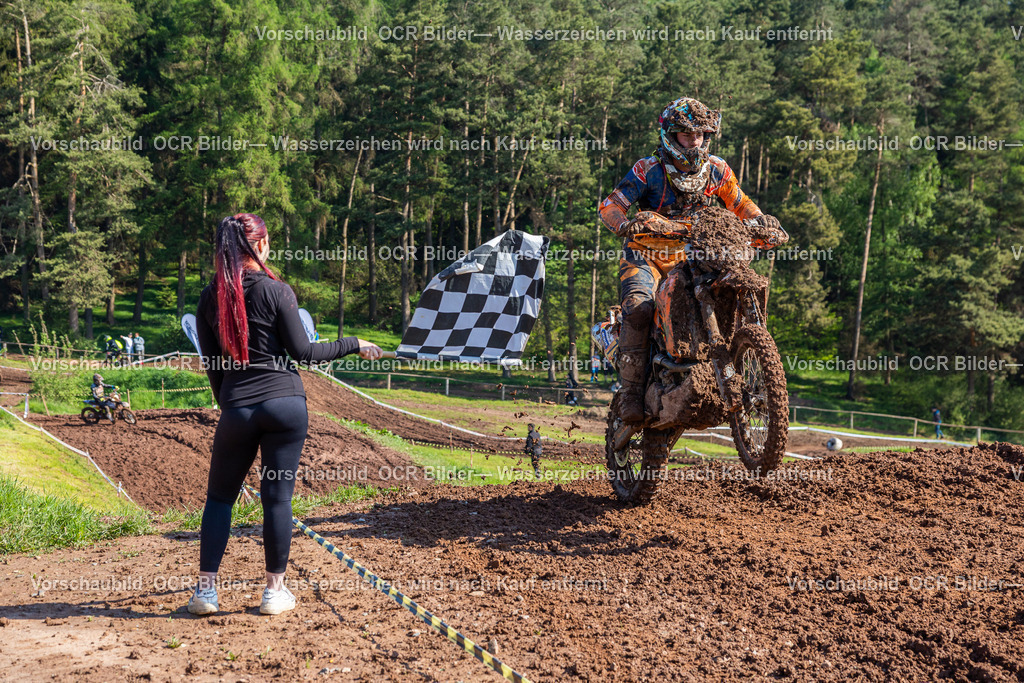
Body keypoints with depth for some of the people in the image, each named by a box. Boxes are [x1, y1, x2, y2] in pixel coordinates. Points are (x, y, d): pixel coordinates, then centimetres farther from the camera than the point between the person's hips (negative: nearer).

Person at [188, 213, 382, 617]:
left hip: (237, 409, 2)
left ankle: (206, 589, 13)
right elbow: (302, 353, -6)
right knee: (278, 497, 4)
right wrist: (353, 345, 4)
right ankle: (275, 591, 12)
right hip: (285, 403, -2)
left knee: (219, 496, 14)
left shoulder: (210, 298, 5)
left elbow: (211, 363, 10)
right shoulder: (276, 291, -6)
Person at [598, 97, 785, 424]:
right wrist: (625, 224, -41)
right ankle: (632, 393, -24)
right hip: (645, 254, -4)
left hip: (691, 257, 4)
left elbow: (739, 202, 11)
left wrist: (760, 220, -11)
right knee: (638, 308, -29)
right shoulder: (648, 170, -11)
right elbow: (610, 204, -19)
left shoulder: (716, 169, 2)